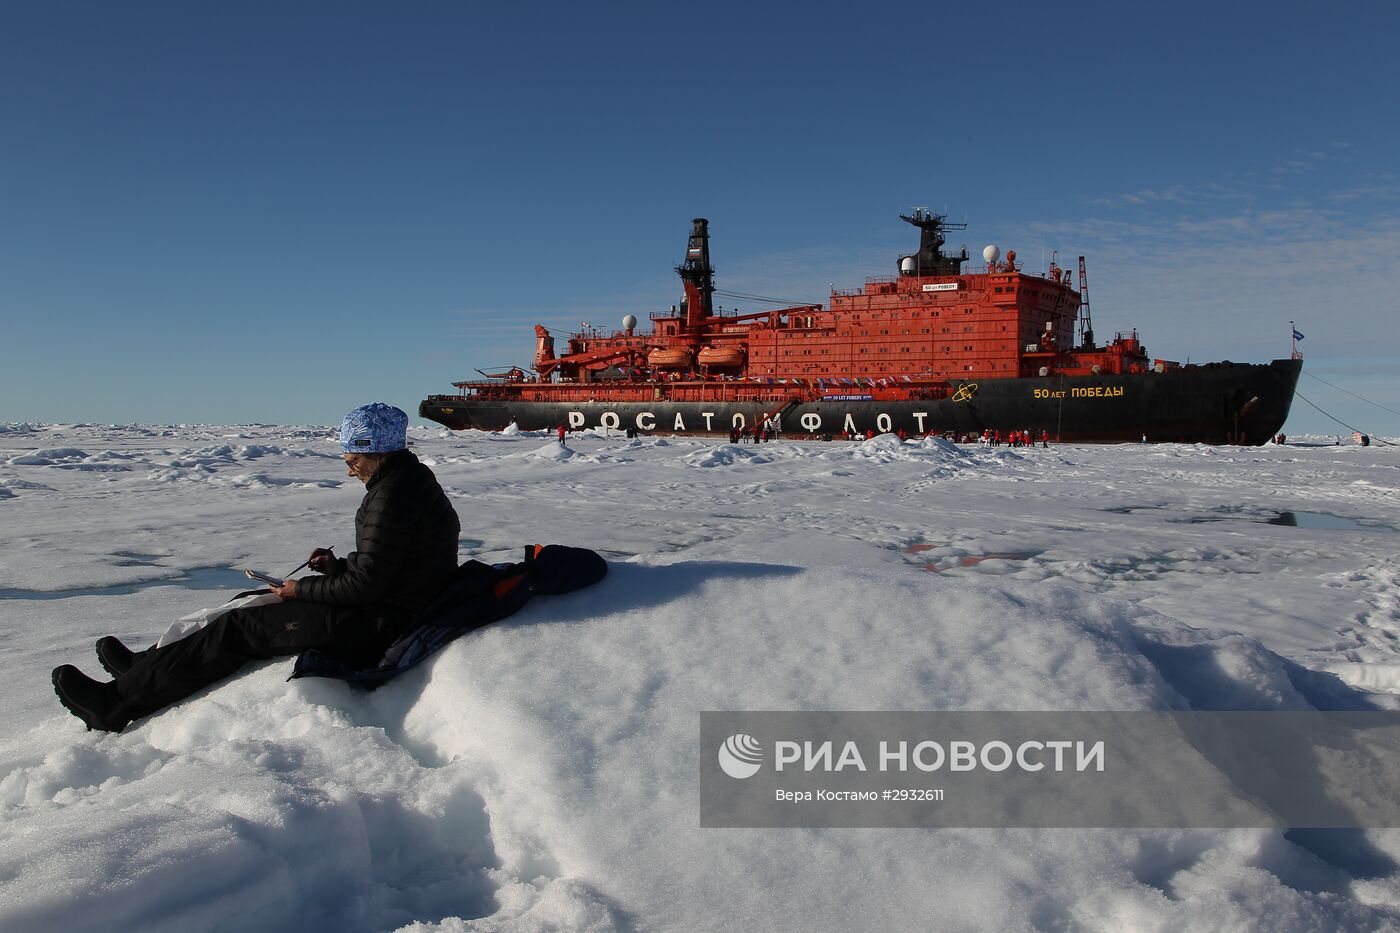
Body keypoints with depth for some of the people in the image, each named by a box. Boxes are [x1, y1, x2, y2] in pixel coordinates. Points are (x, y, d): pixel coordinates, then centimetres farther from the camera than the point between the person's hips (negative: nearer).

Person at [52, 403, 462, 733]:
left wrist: (303, 591, -10)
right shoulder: (412, 478, 11)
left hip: (376, 625, -10)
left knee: (239, 628, -5)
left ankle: (118, 702, 3)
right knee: (253, 611, 18)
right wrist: (338, 566, 7)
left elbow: (367, 583, -23)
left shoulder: (393, 495, -22)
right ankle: (153, 667, 28)